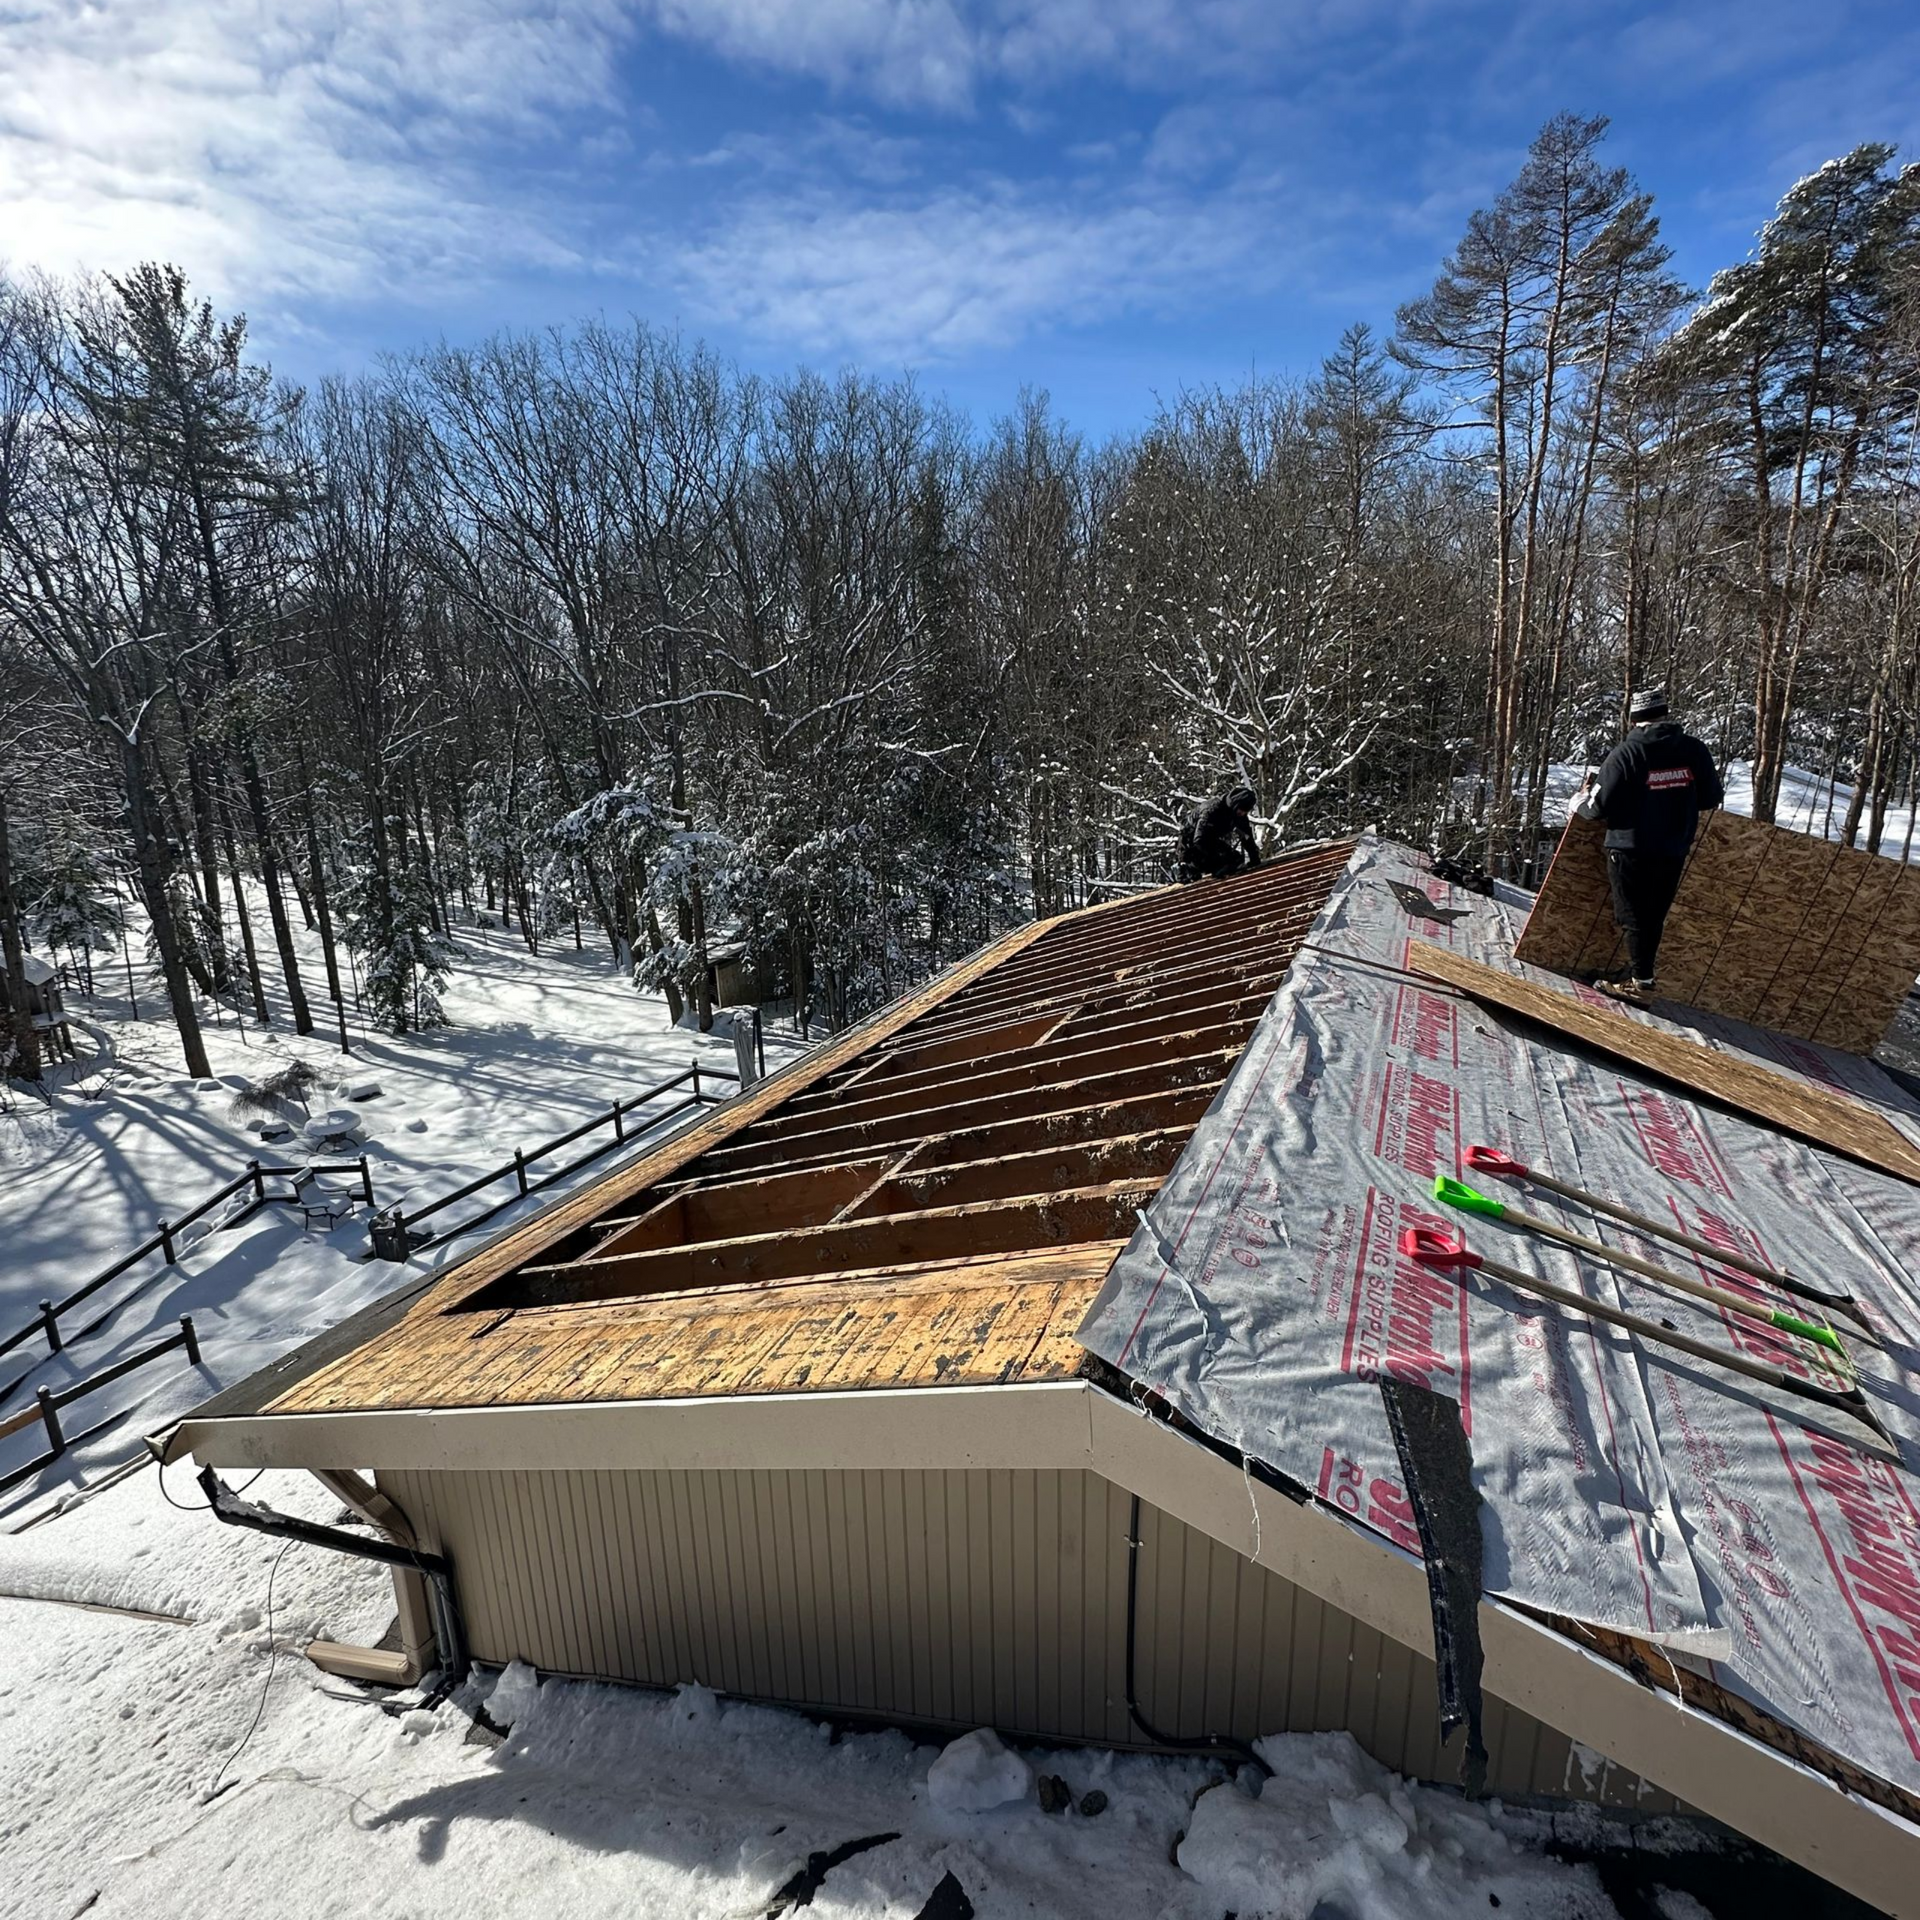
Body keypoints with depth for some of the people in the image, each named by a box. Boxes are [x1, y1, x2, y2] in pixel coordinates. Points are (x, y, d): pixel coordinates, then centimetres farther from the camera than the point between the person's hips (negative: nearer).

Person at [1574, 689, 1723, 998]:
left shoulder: (1625, 753, -14)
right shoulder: (1695, 750, -1)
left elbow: (1598, 806, -13)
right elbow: (1710, 799, 7)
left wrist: (1578, 802, 8)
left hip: (1630, 850, -4)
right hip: (1674, 852, 4)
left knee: (1633, 916, 6)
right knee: (1654, 916, 16)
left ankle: (1641, 980, 6)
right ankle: (1640, 973, 25)